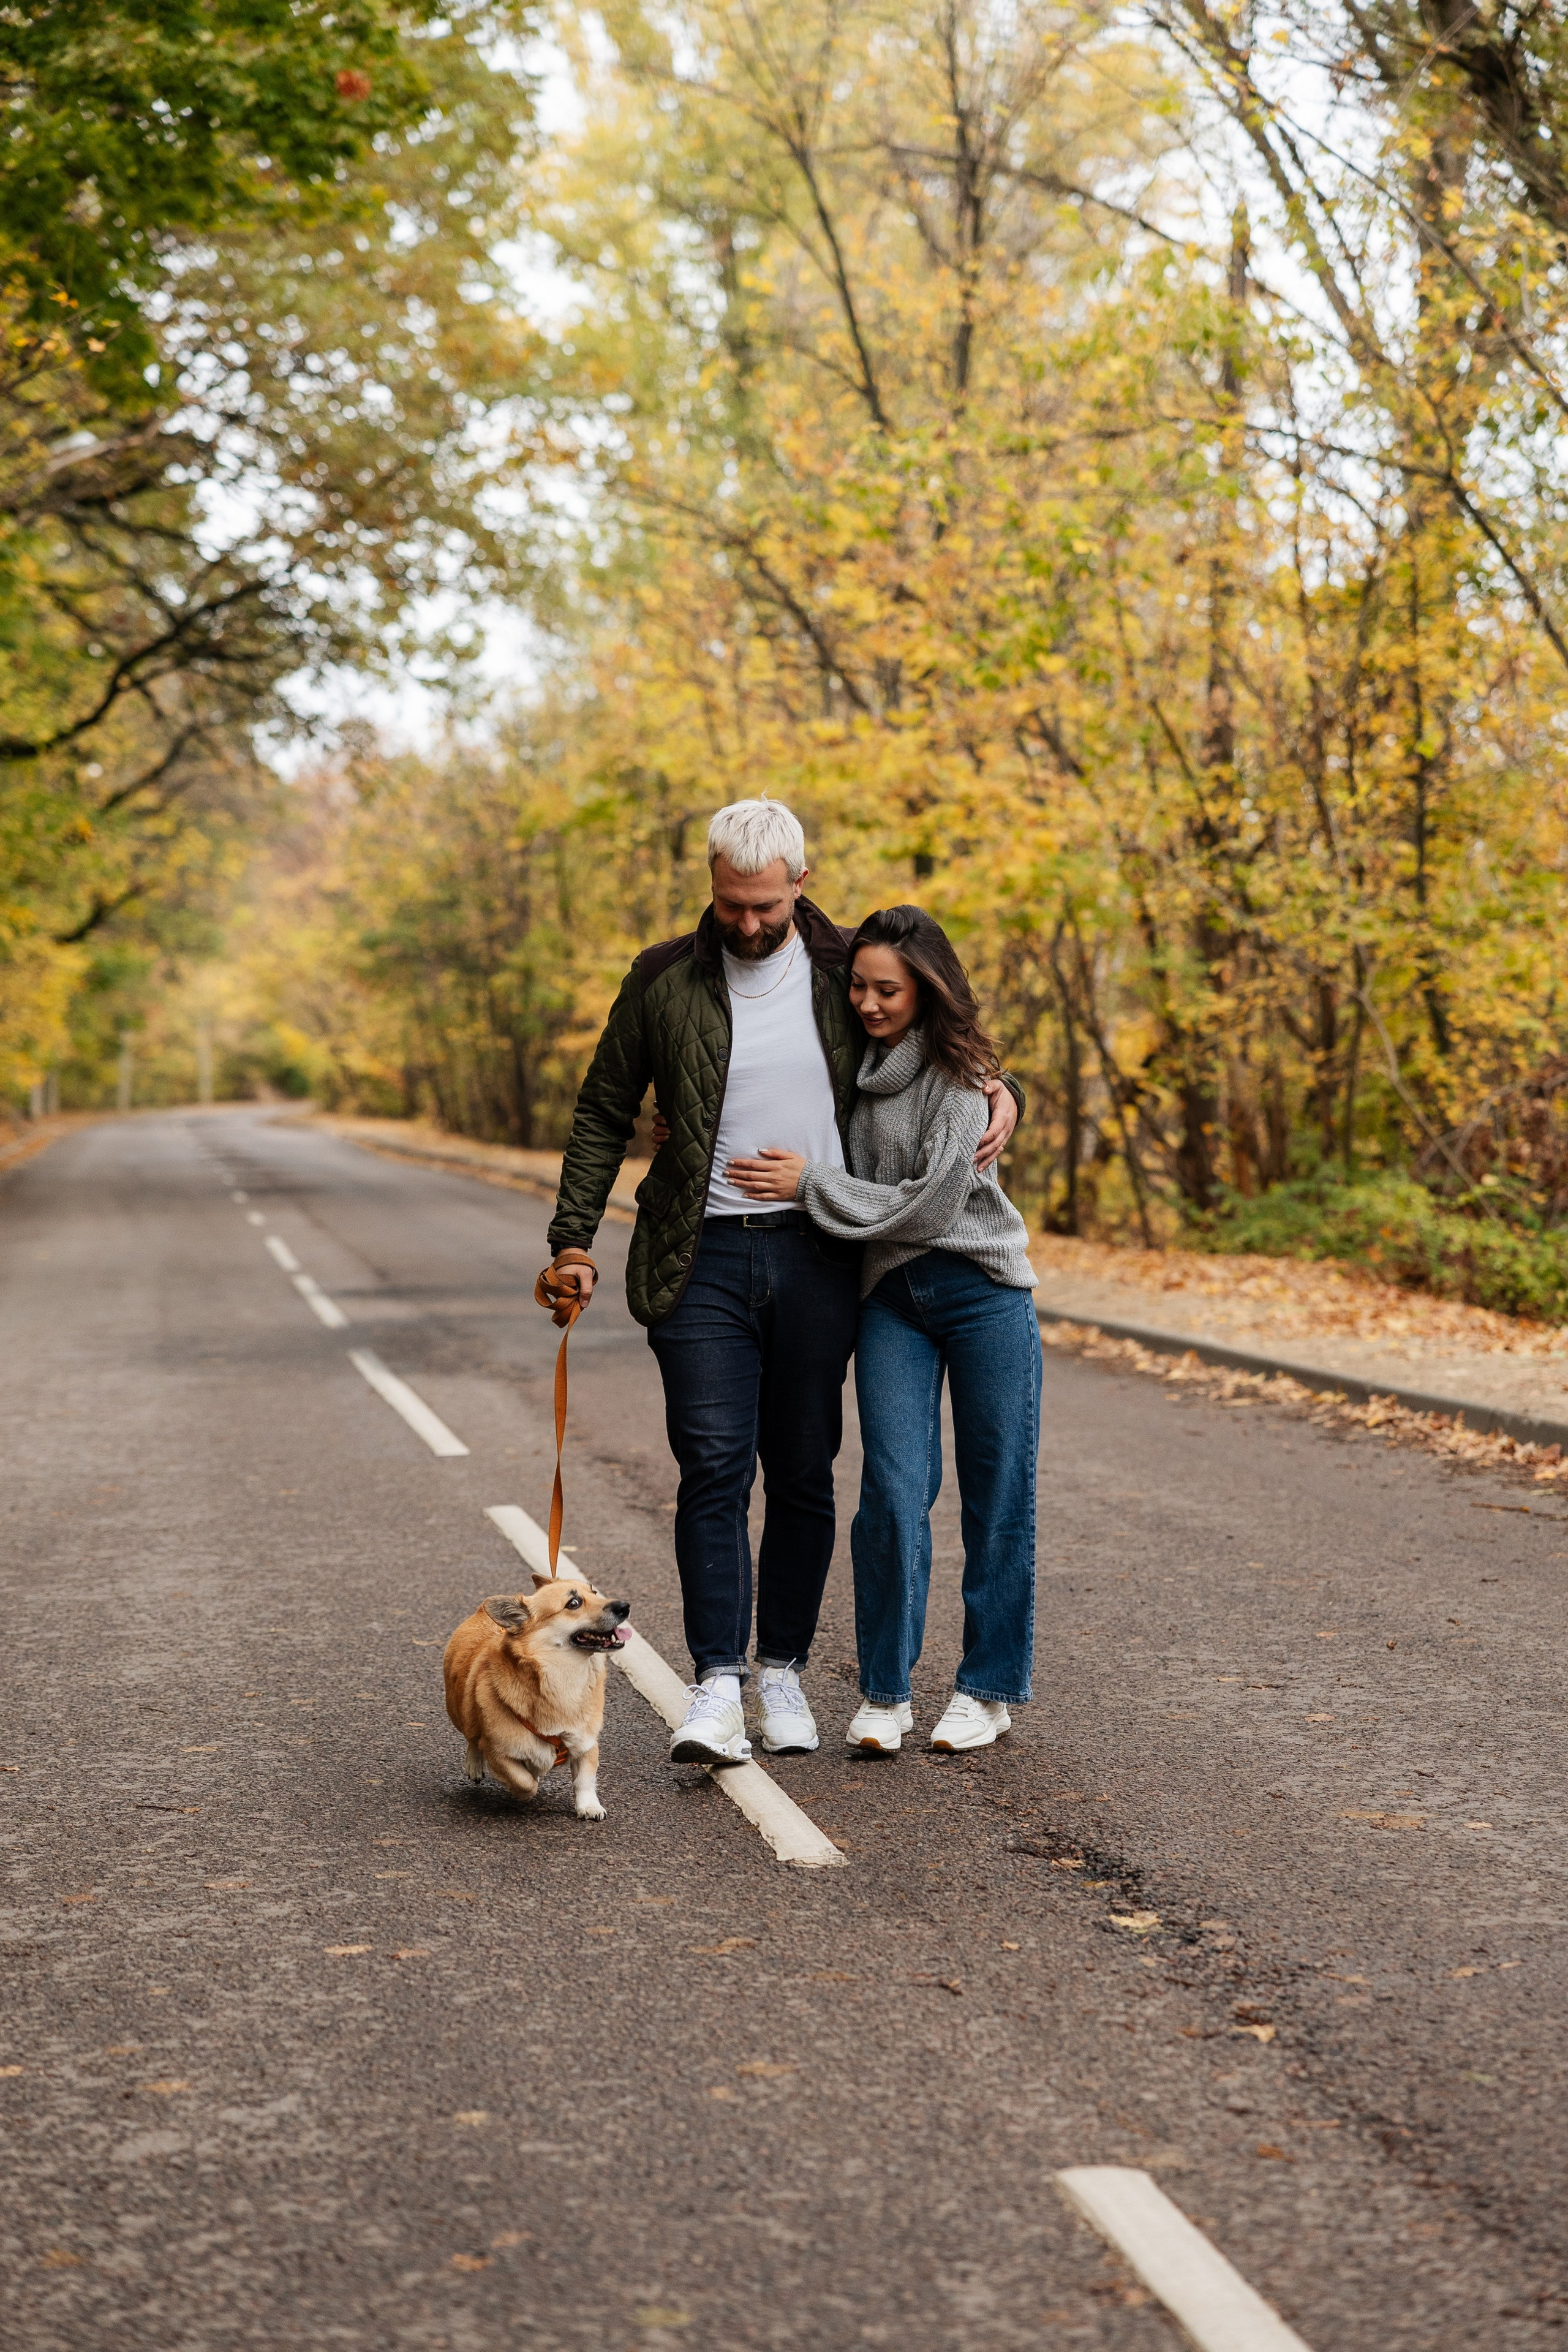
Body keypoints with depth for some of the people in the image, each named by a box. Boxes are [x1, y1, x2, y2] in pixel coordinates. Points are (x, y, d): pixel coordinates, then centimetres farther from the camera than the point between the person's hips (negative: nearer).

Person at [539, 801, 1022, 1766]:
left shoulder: (849, 970, 4)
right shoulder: (665, 980, 1)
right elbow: (604, 1116, 7)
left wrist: (1000, 1092, -3)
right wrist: (573, 1241, 1)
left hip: (818, 1255, 2)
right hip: (704, 1258, -1)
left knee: (804, 1472, 6)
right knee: (714, 1467, -9)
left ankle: (784, 1672, 18)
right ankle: (718, 1686, -9)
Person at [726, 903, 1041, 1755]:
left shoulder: (958, 1074, -10)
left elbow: (929, 1205, -16)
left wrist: (812, 1183, -12)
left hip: (983, 1291, -3)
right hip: (890, 1297, 3)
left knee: (996, 1494, 4)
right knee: (893, 1491, -7)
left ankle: (988, 1687, 16)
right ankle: (884, 1692, 3)